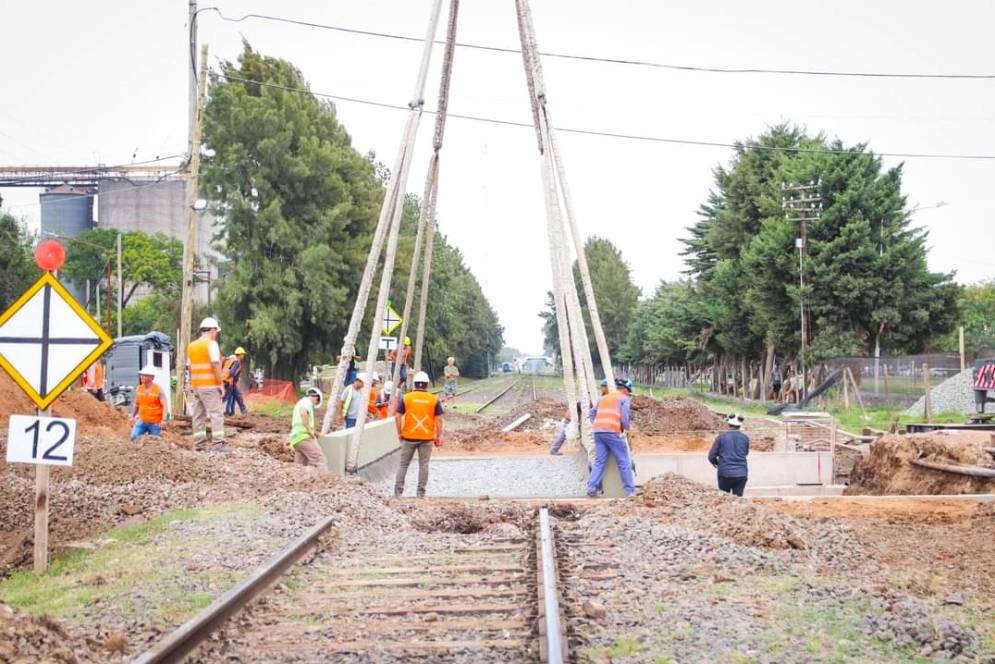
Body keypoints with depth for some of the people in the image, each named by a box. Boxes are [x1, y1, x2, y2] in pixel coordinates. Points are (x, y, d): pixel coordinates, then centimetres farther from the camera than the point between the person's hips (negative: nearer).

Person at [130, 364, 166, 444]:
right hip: (142, 421, 4)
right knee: (134, 437, -13)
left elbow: (164, 405, -13)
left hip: (155, 423, -4)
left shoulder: (158, 390, -10)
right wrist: (133, 416, 17)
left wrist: (164, 419, -23)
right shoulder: (139, 389, 4)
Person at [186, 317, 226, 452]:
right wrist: (220, 384, -11)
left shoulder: (191, 346, 13)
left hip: (196, 386, 7)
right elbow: (216, 365, -15)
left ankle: (199, 444, 9)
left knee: (198, 416, 9)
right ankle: (218, 444, -13)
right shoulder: (211, 344, -8)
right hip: (210, 386, -7)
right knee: (216, 415, -6)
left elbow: (189, 367, 16)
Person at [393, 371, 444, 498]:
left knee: (403, 464, 9)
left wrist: (399, 433, 8)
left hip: (409, 437, 0)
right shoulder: (434, 399, 0)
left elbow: (398, 417, -2)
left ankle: (398, 490, 9)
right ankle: (421, 492, 9)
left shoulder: (406, 398, -1)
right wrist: (439, 436, 4)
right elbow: (439, 419, -2)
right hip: (427, 438, 0)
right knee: (423, 464, 7)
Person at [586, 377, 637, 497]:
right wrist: (627, 427, 15)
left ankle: (591, 488, -5)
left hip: (598, 432, 6)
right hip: (612, 432, -6)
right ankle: (630, 490, 4)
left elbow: (592, 413, 29)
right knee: (624, 462, 3)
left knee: (599, 461, 7)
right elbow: (625, 418, -3)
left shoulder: (603, 398, 26)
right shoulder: (624, 399, 7)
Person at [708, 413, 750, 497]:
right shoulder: (745, 438, 2)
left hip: (725, 473, -1)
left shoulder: (721, 437, -4)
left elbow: (711, 456, -1)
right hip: (741, 474, 1)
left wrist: (716, 463, 19)